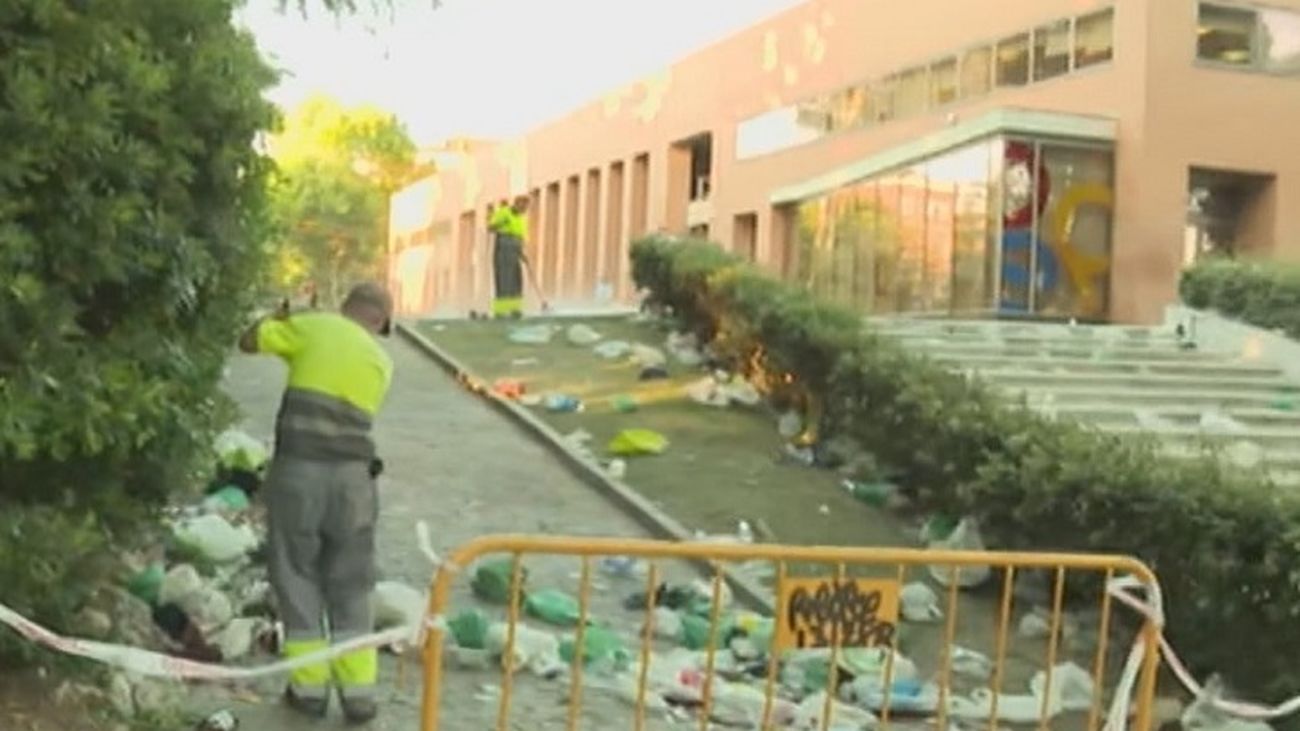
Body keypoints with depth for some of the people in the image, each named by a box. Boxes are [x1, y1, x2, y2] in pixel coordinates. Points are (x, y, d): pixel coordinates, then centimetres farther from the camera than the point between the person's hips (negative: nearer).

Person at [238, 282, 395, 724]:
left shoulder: (315, 328, 2)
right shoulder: (381, 362, 12)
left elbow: (249, 342, 8)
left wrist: (278, 319, 27)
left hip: (297, 470, -2)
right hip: (351, 476, 2)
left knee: (298, 579, 10)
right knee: (350, 589, 12)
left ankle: (310, 687, 13)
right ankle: (359, 692, 10)